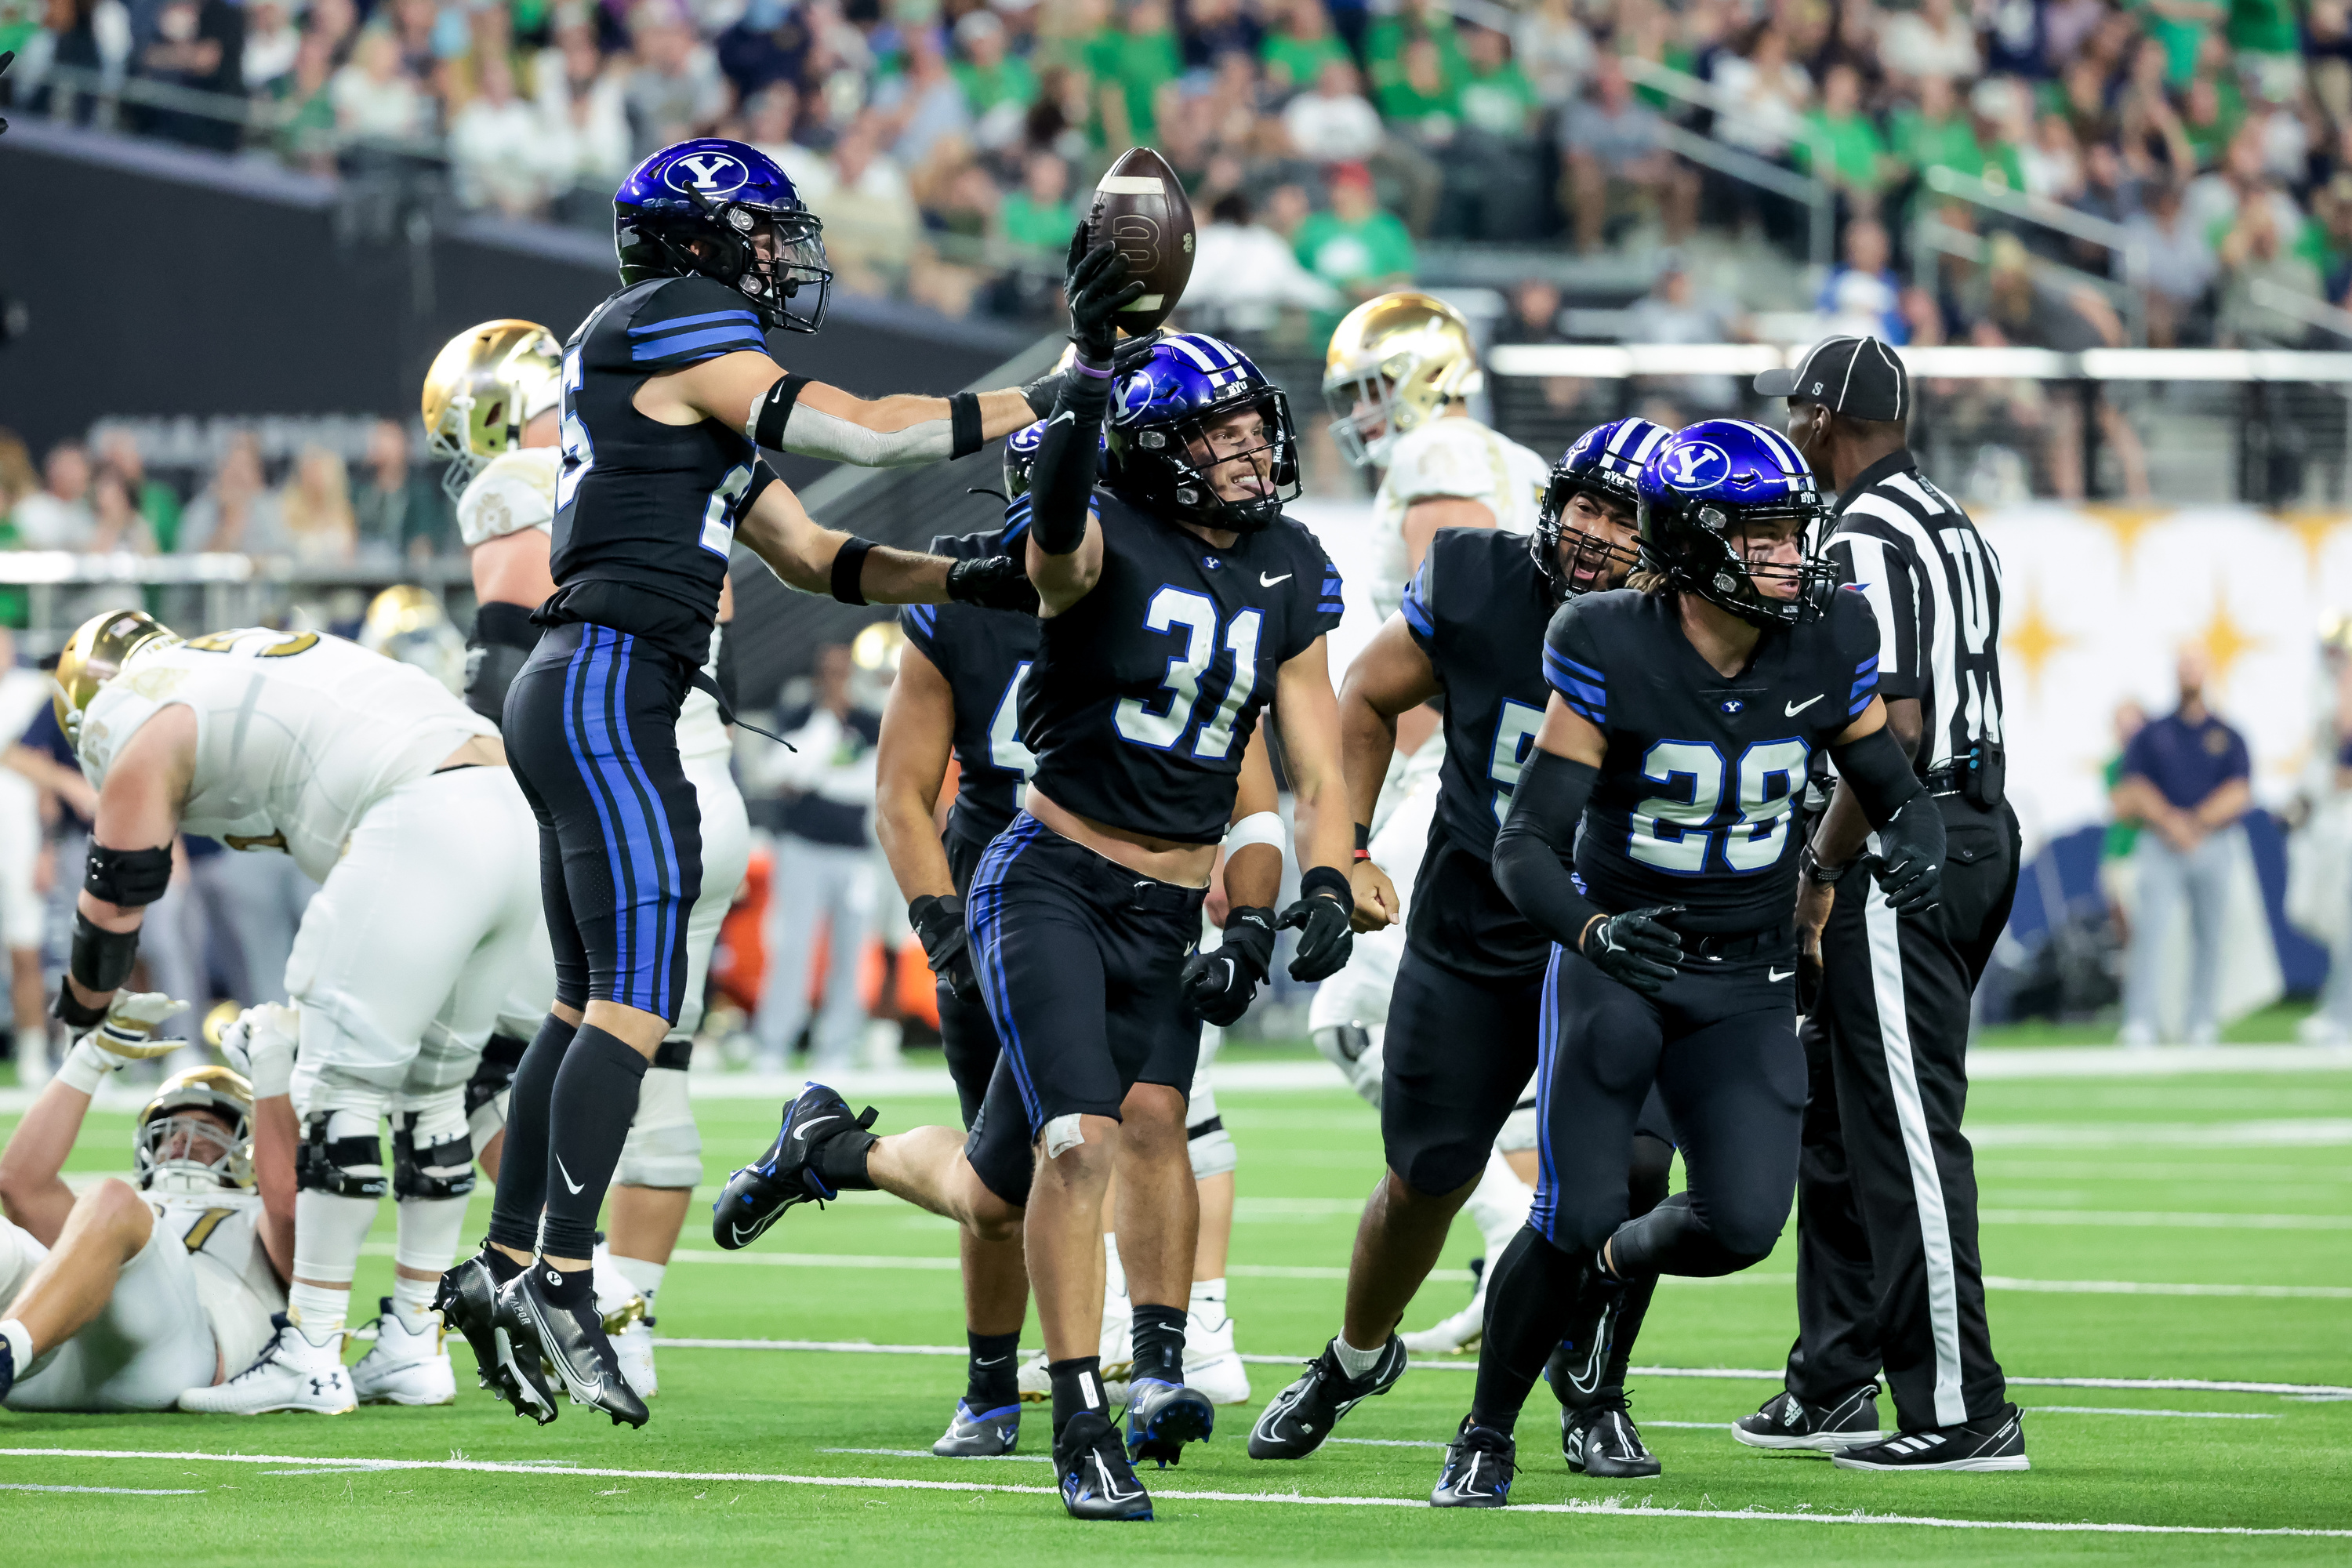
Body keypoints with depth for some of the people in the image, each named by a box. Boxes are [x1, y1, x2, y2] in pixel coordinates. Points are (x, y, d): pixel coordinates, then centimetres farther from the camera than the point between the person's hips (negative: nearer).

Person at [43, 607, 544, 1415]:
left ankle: (309, 1358, -4)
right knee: (430, 1091, 16)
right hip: (515, 823, 9)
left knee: (341, 1090, -3)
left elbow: (115, 902, 14)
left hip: (424, 833, -8)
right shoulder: (251, 662, 32)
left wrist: (82, 1011, 34)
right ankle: (413, 1349, 20)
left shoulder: (140, 727, 8)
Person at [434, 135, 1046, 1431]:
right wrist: (1043, 406, -5)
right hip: (609, 687, -10)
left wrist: (964, 581, 10)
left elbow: (818, 559, 23)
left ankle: (503, 1267, 15)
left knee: (590, 999, 13)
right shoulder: (681, 334, -6)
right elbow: (863, 433, -12)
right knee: (636, 997, -11)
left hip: (570, 696, 10)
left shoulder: (693, 400, 23)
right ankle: (560, 1280, -13)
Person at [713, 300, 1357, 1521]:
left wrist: (1322, 894, -13)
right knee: (1082, 1138, -19)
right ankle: (1081, 1430, -11)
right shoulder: (1109, 541, -11)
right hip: (1050, 879, -5)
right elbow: (1056, 523, -39)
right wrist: (1090, 374, -55)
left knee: (1152, 1115, -17)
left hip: (1166, 914, 5)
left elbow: (1317, 776, 6)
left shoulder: (1289, 575, 5)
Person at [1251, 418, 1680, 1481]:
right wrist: (1345, 851, 3)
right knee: (1427, 1180, 10)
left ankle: (1597, 1402, 4)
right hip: (1471, 942, 1)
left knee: (1629, 1166, -19)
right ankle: (1357, 1355, 40)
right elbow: (1369, 699, 6)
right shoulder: (1477, 585, -12)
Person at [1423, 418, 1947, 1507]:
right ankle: (1485, 1437, 11)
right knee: (1574, 1217, -13)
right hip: (1613, 957, -3)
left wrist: (1914, 842, -16)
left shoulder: (1824, 646, -7)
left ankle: (1609, 1269, 26)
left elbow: (1891, 789, 8)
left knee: (1742, 1225, -11)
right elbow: (1527, 845, -18)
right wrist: (1591, 930, -38)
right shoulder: (1615, 653, -18)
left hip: (1745, 982, 3)